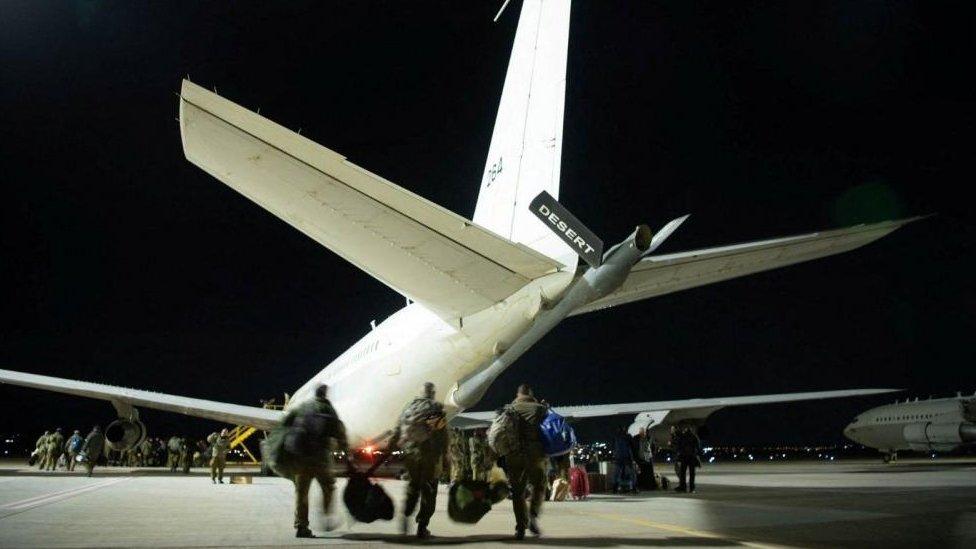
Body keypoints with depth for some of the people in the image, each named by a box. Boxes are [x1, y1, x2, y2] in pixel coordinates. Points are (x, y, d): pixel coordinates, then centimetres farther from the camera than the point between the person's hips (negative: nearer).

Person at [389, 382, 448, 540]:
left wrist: (389, 450, 13)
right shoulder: (437, 409, -3)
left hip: (410, 454, 4)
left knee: (412, 486, 20)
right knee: (428, 491, 6)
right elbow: (443, 435, -6)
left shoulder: (409, 407, 9)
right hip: (430, 454, -3)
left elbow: (396, 433, 9)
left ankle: (406, 514, 0)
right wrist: (444, 455, 0)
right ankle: (422, 528, 5)